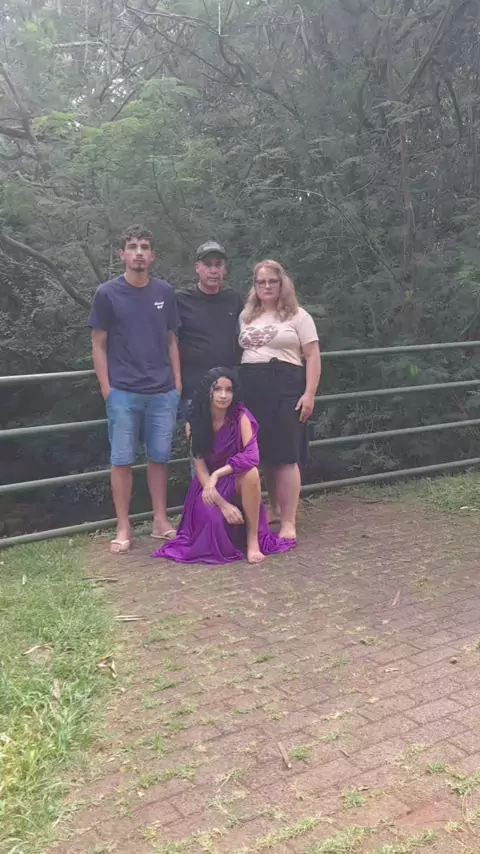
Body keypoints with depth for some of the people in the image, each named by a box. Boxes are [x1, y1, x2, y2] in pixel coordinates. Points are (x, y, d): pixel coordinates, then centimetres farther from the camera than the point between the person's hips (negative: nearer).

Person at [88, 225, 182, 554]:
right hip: (124, 394, -2)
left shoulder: (164, 292, 7)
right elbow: (99, 345, 0)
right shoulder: (108, 294, -2)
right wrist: (106, 389, -5)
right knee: (122, 460, 3)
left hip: (163, 393, 3)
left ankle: (161, 521, 22)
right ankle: (123, 528, 12)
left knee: (159, 457, 10)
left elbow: (171, 341, 13)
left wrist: (177, 383, 7)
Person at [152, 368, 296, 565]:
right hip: (208, 485, 2)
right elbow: (200, 468, -12)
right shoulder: (196, 422, -9)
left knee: (251, 472, -35)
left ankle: (253, 539, -21)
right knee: (210, 517, -26)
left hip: (237, 481, -2)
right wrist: (223, 504, -23)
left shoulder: (240, 416, -13)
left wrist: (217, 474, -34)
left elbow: (251, 456, -27)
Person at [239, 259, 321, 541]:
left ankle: (289, 522, -5)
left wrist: (309, 393, -11)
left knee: (286, 454, -8)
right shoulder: (246, 316, 17)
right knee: (265, 453, 6)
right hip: (252, 389, 5)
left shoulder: (297, 316, 3)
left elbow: (312, 356, -2)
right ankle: (276, 509, 21)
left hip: (286, 386, -4)